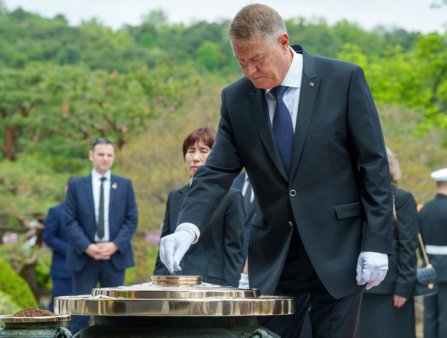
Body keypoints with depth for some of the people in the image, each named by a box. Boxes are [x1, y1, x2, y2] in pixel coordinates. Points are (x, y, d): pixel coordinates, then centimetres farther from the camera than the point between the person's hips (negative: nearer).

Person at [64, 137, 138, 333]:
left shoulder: (124, 185, 9)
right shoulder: (76, 185, 6)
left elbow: (132, 219, 4)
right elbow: (70, 221, 1)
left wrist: (115, 245, -10)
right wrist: (87, 247, -12)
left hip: (115, 256, 1)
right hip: (84, 256, -1)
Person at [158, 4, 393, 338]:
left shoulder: (344, 79, -6)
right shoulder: (236, 98, 3)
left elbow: (374, 165, -5)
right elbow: (217, 172, 1)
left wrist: (376, 244, -10)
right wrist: (187, 228, -18)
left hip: (338, 251, -3)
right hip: (275, 259, 3)